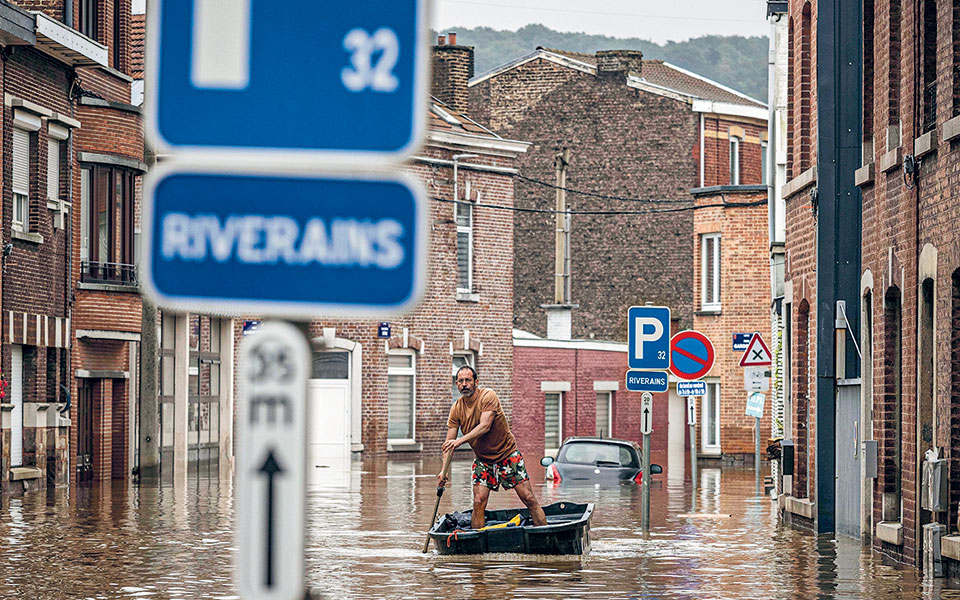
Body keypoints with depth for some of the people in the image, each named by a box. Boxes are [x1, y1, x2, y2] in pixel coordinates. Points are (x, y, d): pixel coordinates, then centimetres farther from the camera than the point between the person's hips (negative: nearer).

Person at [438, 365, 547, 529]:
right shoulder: (456, 409, -4)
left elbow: (485, 426, -30)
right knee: (478, 502, -9)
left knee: (529, 498, -5)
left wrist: (461, 440, -42)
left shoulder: (488, 396, -17)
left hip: (507, 454, -3)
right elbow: (449, 443, -5)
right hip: (483, 459, 4)